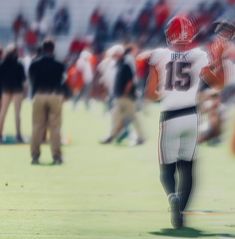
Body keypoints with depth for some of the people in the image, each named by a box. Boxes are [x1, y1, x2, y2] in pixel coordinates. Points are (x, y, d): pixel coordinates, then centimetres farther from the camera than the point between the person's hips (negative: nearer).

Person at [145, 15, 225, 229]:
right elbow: (219, 83, 6)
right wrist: (220, 60, 15)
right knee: (186, 167, 14)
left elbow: (150, 93, -5)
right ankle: (181, 210, 3)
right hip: (191, 116, 1)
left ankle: (173, 196, -23)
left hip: (170, 118, -1)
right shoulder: (199, 56, -3)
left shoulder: (159, 56, -5)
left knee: (167, 169, 9)